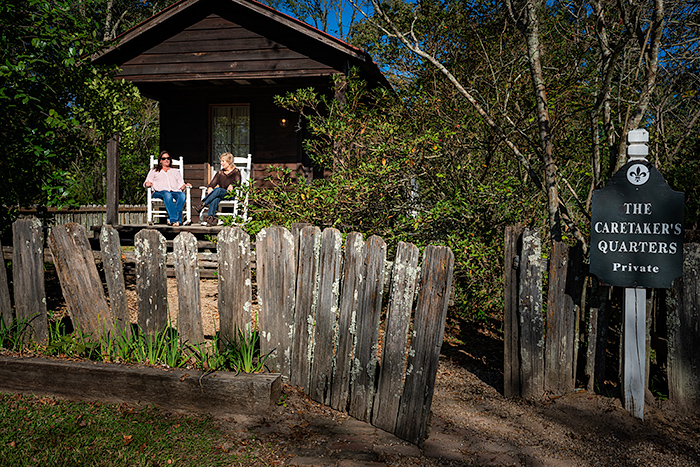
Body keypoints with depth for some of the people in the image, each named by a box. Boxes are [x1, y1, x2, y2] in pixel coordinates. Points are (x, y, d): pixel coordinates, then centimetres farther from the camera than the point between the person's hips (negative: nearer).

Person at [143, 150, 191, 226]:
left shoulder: (176, 171, 34)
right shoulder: (154, 171, 30)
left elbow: (181, 185, 24)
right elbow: (147, 183, 19)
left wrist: (185, 185, 0)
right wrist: (147, 184, -6)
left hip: (175, 191, 2)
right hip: (159, 192, -2)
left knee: (182, 195, -36)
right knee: (167, 194, -41)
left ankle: (170, 220, -48)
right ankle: (174, 219, -53)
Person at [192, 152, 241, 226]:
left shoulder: (236, 172, 7)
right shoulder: (220, 173, 21)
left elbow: (237, 184, -9)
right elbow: (212, 184, 13)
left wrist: (232, 186, -32)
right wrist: (210, 188, -11)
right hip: (220, 195, 3)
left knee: (218, 190, -35)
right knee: (216, 198, -36)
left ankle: (202, 204, -46)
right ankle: (210, 217, -57)